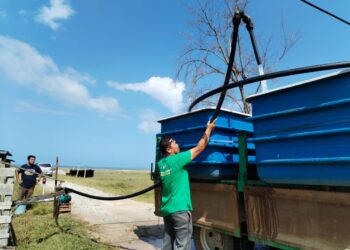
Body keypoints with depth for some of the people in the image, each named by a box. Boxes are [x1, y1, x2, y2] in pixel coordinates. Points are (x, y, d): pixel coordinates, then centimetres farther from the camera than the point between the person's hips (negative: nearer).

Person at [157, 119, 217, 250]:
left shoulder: (160, 164, 4)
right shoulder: (177, 160, -16)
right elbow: (200, 148, -10)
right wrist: (209, 129, 1)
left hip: (166, 209, 8)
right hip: (179, 209, -7)